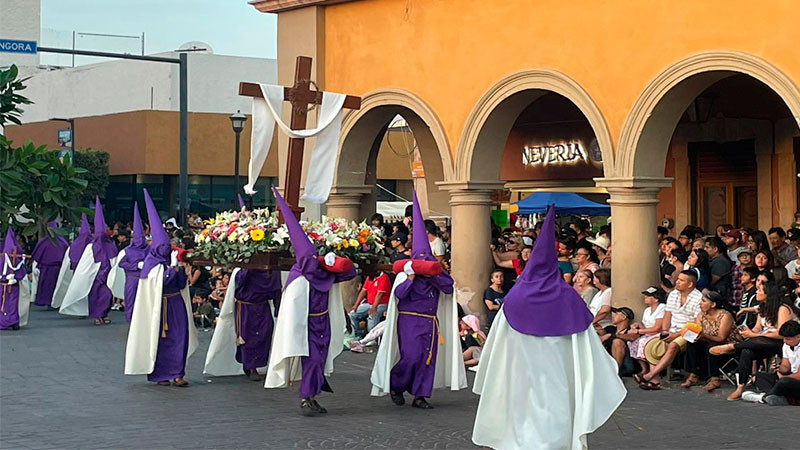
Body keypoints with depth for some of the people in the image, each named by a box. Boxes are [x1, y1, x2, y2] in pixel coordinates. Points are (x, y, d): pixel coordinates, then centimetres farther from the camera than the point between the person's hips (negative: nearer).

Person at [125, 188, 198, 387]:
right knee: (159, 338, 2)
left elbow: (182, 284, 10)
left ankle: (176, 373, 0)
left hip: (176, 303, 5)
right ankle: (159, 374, 12)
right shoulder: (152, 263, -5)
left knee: (180, 336, -3)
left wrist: (181, 270, -6)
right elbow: (160, 281, -18)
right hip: (160, 305, -5)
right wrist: (172, 268, -20)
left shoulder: (171, 260, 11)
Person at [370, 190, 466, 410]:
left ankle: (420, 395, 7)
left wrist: (433, 276, -11)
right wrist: (411, 277, -19)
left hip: (430, 321, 5)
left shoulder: (437, 274, 10)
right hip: (410, 319, -5)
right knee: (411, 356, -11)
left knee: (428, 357, 1)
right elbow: (399, 294, -14)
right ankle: (395, 385, 12)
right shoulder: (405, 274, -2)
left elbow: (449, 288, -3)